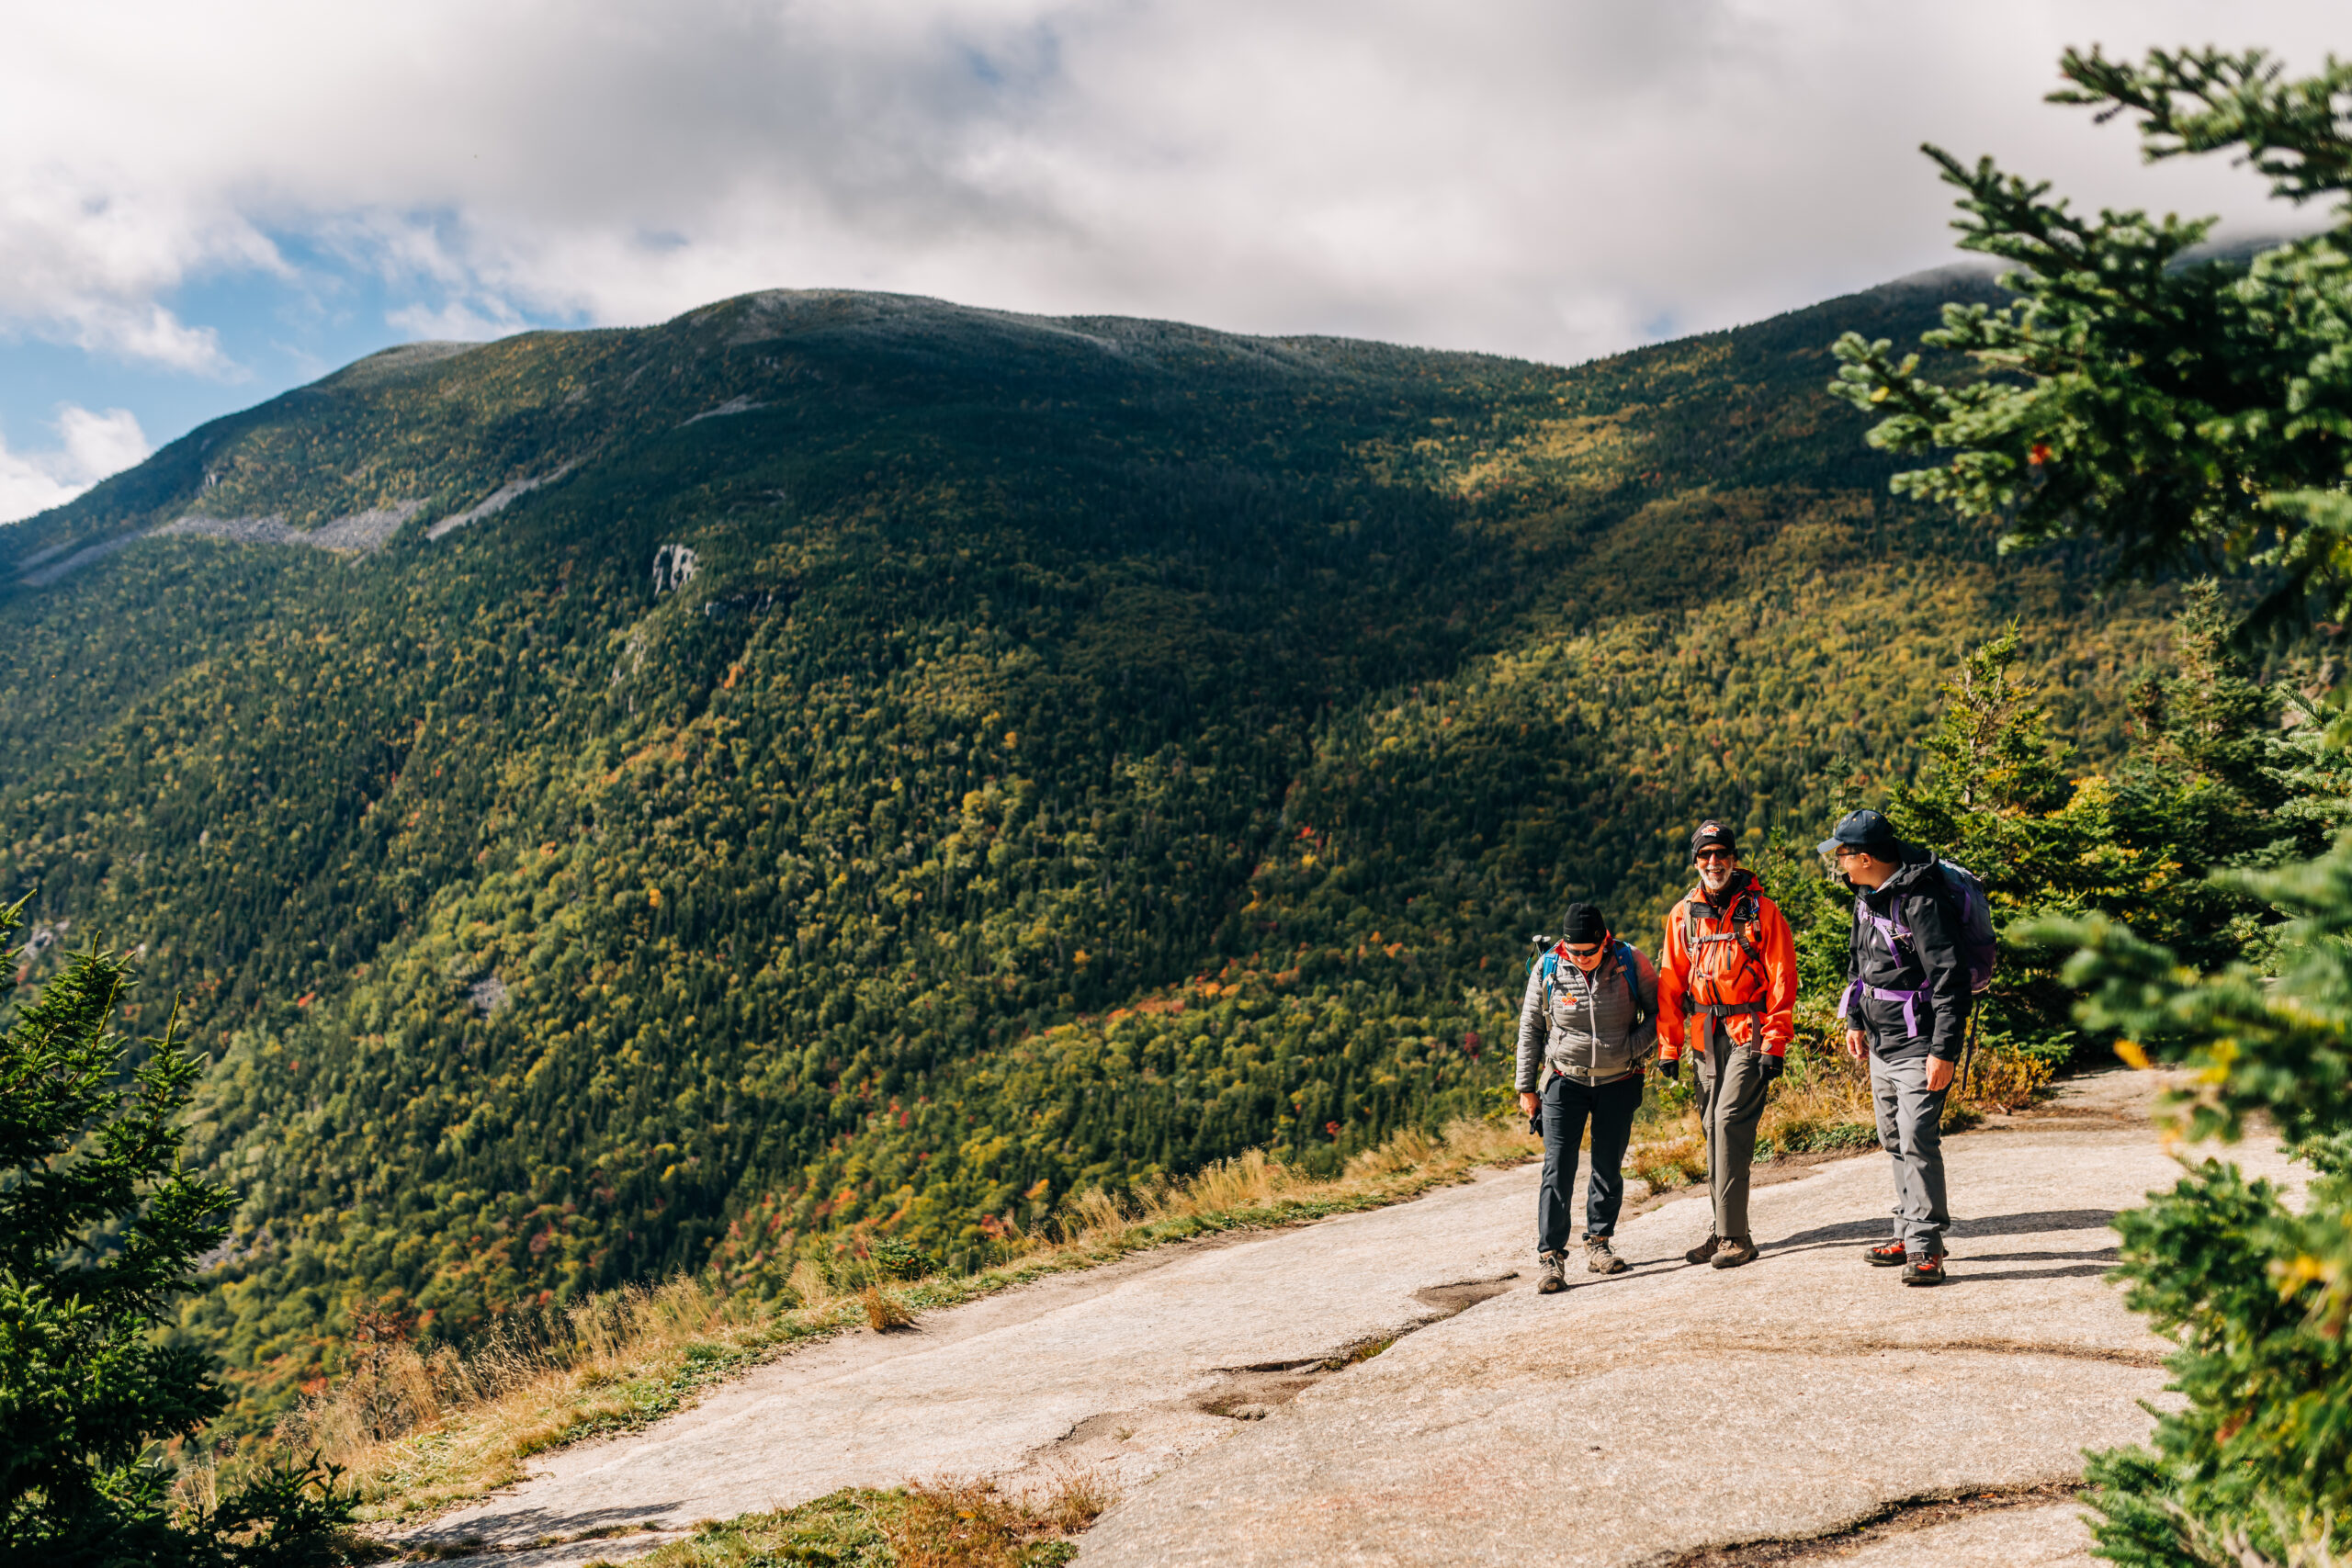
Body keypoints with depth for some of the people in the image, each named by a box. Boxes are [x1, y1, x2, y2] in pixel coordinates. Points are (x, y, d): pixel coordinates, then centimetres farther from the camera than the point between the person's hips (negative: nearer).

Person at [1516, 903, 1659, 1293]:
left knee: (1609, 1167, 8)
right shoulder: (1547, 970, -10)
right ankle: (1551, 1257, -6)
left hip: (1619, 1082, 1)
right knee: (1558, 1169, -8)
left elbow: (1659, 1010, 1)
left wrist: (1631, 1047, -14)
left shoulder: (1630, 962, -11)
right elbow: (1530, 1030, 2)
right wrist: (1526, 1088, 4)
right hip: (1565, 1081, -1)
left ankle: (1598, 1244, 23)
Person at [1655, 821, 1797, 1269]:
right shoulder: (1683, 915, 8)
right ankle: (1725, 1230, 17)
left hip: (1749, 1033, -5)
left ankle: (1734, 1236, -10)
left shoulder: (1761, 911, -4)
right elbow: (1671, 983, 11)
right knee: (1713, 1128, 7)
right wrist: (1669, 1046, 7)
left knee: (1729, 1122, -14)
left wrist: (1774, 1045, -10)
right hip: (1707, 1035, 5)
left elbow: (1782, 980, -5)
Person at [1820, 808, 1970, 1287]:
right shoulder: (1867, 897, 8)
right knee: (1895, 1142, 15)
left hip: (1919, 1047, -9)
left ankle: (1926, 1247, -7)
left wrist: (1944, 1051, -23)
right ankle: (1909, 1234, 25)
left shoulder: (1922, 902, -21)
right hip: (1881, 1046, 9)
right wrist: (1855, 1021, 20)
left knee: (1917, 1141, -13)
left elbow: (1951, 979, -22)